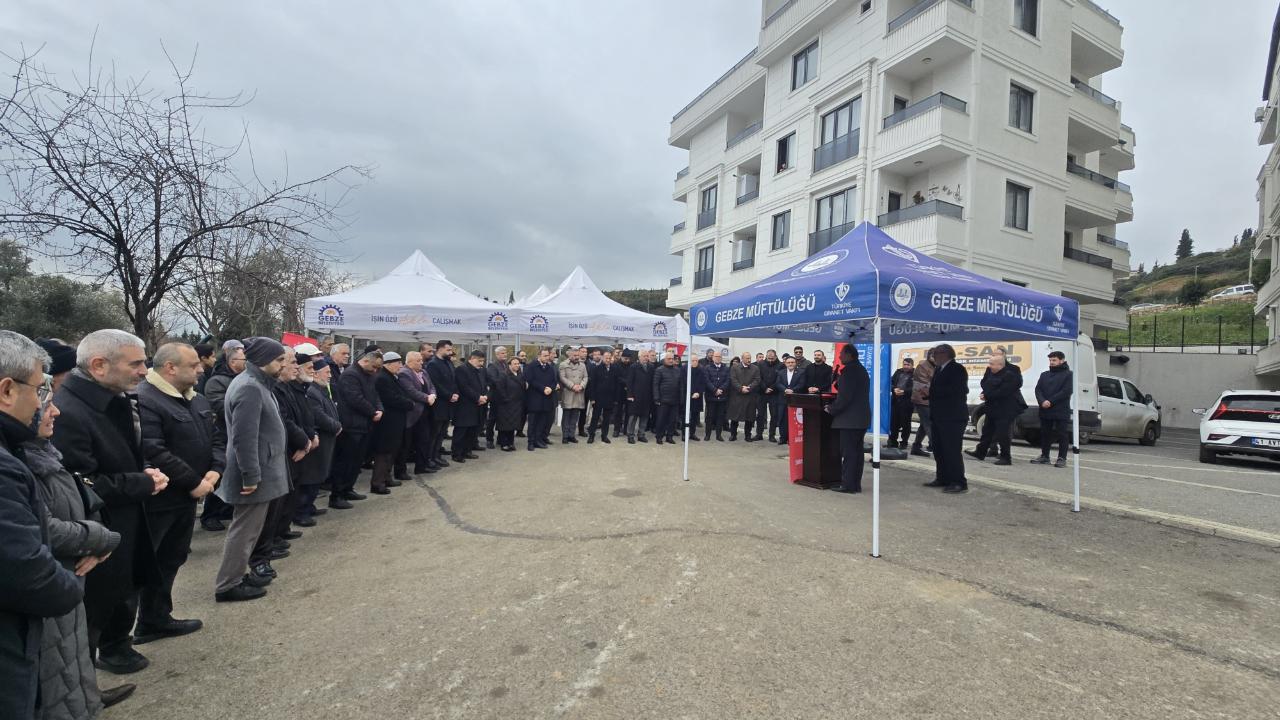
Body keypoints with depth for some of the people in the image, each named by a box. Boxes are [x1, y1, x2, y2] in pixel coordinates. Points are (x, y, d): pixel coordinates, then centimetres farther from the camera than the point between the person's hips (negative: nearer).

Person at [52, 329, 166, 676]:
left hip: (125, 531, 9)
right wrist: (144, 483, -18)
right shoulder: (66, 413, -28)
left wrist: (145, 471, -2)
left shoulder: (117, 402, 2)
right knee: (90, 614, 9)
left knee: (122, 600, 25)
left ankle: (116, 648, 45)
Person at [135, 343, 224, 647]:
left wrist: (214, 470, -5)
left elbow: (217, 438, 13)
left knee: (170, 561, 20)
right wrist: (194, 482, -19)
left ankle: (156, 619, 34)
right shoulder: (144, 401, -20)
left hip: (187, 497, 9)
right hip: (156, 500, -9)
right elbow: (153, 453, -26)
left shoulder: (196, 399, 9)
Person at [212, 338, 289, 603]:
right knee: (245, 529, 1)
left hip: (260, 471, 10)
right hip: (256, 474, -10)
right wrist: (251, 476, -23)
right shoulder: (250, 388, -22)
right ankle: (227, 586, 13)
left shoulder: (255, 383, 11)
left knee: (247, 527, 20)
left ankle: (237, 574, 32)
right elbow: (244, 438, -26)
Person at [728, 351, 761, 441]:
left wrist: (748, 388, -14)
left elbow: (757, 380, -1)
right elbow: (733, 380, -4)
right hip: (737, 396, -1)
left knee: (749, 417, 4)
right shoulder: (734, 368, 4)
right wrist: (741, 388, -16)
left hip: (750, 396, 1)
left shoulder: (755, 368, 7)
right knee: (734, 416, 3)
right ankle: (733, 434, 14)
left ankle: (748, 435, 15)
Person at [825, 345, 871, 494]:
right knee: (857, 451, 11)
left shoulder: (849, 370, -14)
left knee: (848, 452, -6)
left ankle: (847, 484, -3)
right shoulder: (861, 369, 17)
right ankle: (856, 484, 16)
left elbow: (845, 396, -19)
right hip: (862, 417, 10)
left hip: (850, 419, -10)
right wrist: (837, 384, 11)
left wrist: (832, 409, -8)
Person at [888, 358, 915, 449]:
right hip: (895, 400, 5)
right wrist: (894, 389, -6)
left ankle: (904, 442, 11)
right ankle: (893, 441, 18)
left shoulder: (915, 374, -4)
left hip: (907, 402, -5)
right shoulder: (898, 372, 14)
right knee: (893, 422, 8)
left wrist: (904, 392, -21)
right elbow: (891, 382, 13)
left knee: (905, 423, 2)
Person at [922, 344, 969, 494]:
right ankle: (943, 478, 21)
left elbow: (955, 390, -23)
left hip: (953, 417, -9)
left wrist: (931, 390, -19)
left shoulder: (957, 369, -10)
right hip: (939, 417, 9)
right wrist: (926, 393, 1)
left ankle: (959, 483, -2)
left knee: (952, 450, -7)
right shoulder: (939, 370, 17)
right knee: (939, 450, 12)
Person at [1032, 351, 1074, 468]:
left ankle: (1062, 458, 3)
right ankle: (1044, 456, 20)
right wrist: (1042, 401, -12)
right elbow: (1038, 389, 6)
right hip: (1045, 411, 6)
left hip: (1061, 411, -5)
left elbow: (1066, 392, -12)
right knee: (1045, 434, 11)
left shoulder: (1068, 374, -1)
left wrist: (1050, 401, -17)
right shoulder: (1044, 375, 17)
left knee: (1062, 435, -1)